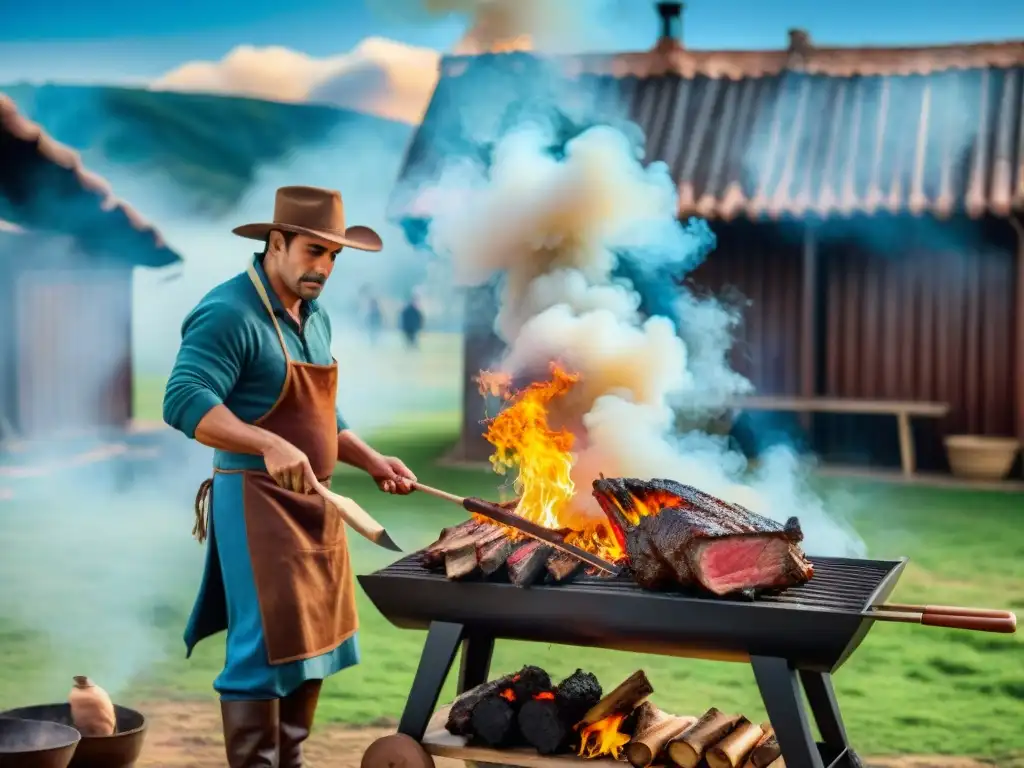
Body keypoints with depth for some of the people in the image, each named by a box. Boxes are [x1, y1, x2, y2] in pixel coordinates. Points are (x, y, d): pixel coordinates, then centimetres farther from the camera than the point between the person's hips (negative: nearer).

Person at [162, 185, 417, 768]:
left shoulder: (316, 319, 13)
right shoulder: (230, 313, -15)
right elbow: (184, 401, -26)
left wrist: (372, 461, 10)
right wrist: (269, 446, -36)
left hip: (315, 504, 9)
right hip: (258, 503, -9)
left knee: (315, 646, 14)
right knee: (268, 650, -7)